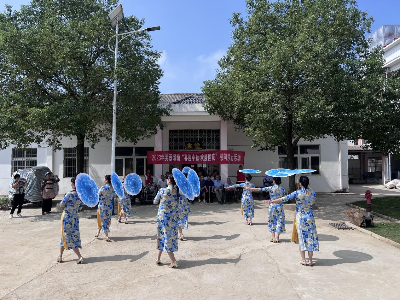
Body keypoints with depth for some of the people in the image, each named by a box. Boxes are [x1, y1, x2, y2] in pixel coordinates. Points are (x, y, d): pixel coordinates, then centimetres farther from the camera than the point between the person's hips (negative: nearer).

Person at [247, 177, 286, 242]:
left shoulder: (271, 188, -11)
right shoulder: (282, 189, -2)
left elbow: (260, 189, -10)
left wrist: (249, 188, -4)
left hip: (272, 207, -1)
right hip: (280, 207, 1)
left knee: (272, 221, 13)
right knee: (279, 222, 9)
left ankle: (273, 237, 17)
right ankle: (276, 237, 7)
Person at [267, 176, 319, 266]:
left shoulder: (297, 193, -14)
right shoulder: (313, 193, -4)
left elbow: (285, 198, -14)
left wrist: (272, 201, -8)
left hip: (300, 218, -2)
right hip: (310, 218, 2)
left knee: (301, 238, 9)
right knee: (310, 238, 10)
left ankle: (303, 260, 12)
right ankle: (310, 260, 15)